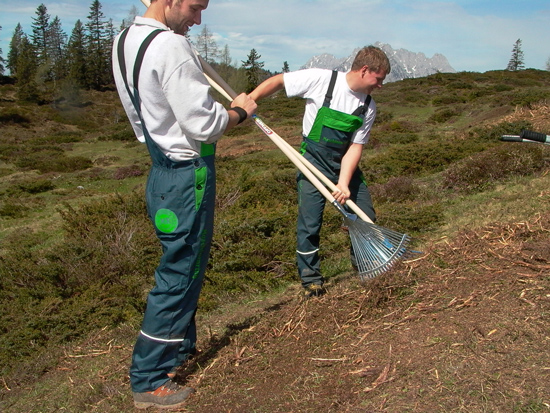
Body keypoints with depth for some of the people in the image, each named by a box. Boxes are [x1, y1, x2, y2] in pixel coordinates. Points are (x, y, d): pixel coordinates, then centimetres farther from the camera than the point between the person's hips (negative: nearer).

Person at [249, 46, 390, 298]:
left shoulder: (368, 107, -4)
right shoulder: (321, 79, -15)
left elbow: (356, 146, -8)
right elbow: (278, 81, -7)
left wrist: (343, 183, -20)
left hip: (346, 163, 5)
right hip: (314, 162, -4)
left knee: (365, 217, 6)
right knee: (310, 223, -4)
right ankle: (311, 279, 14)